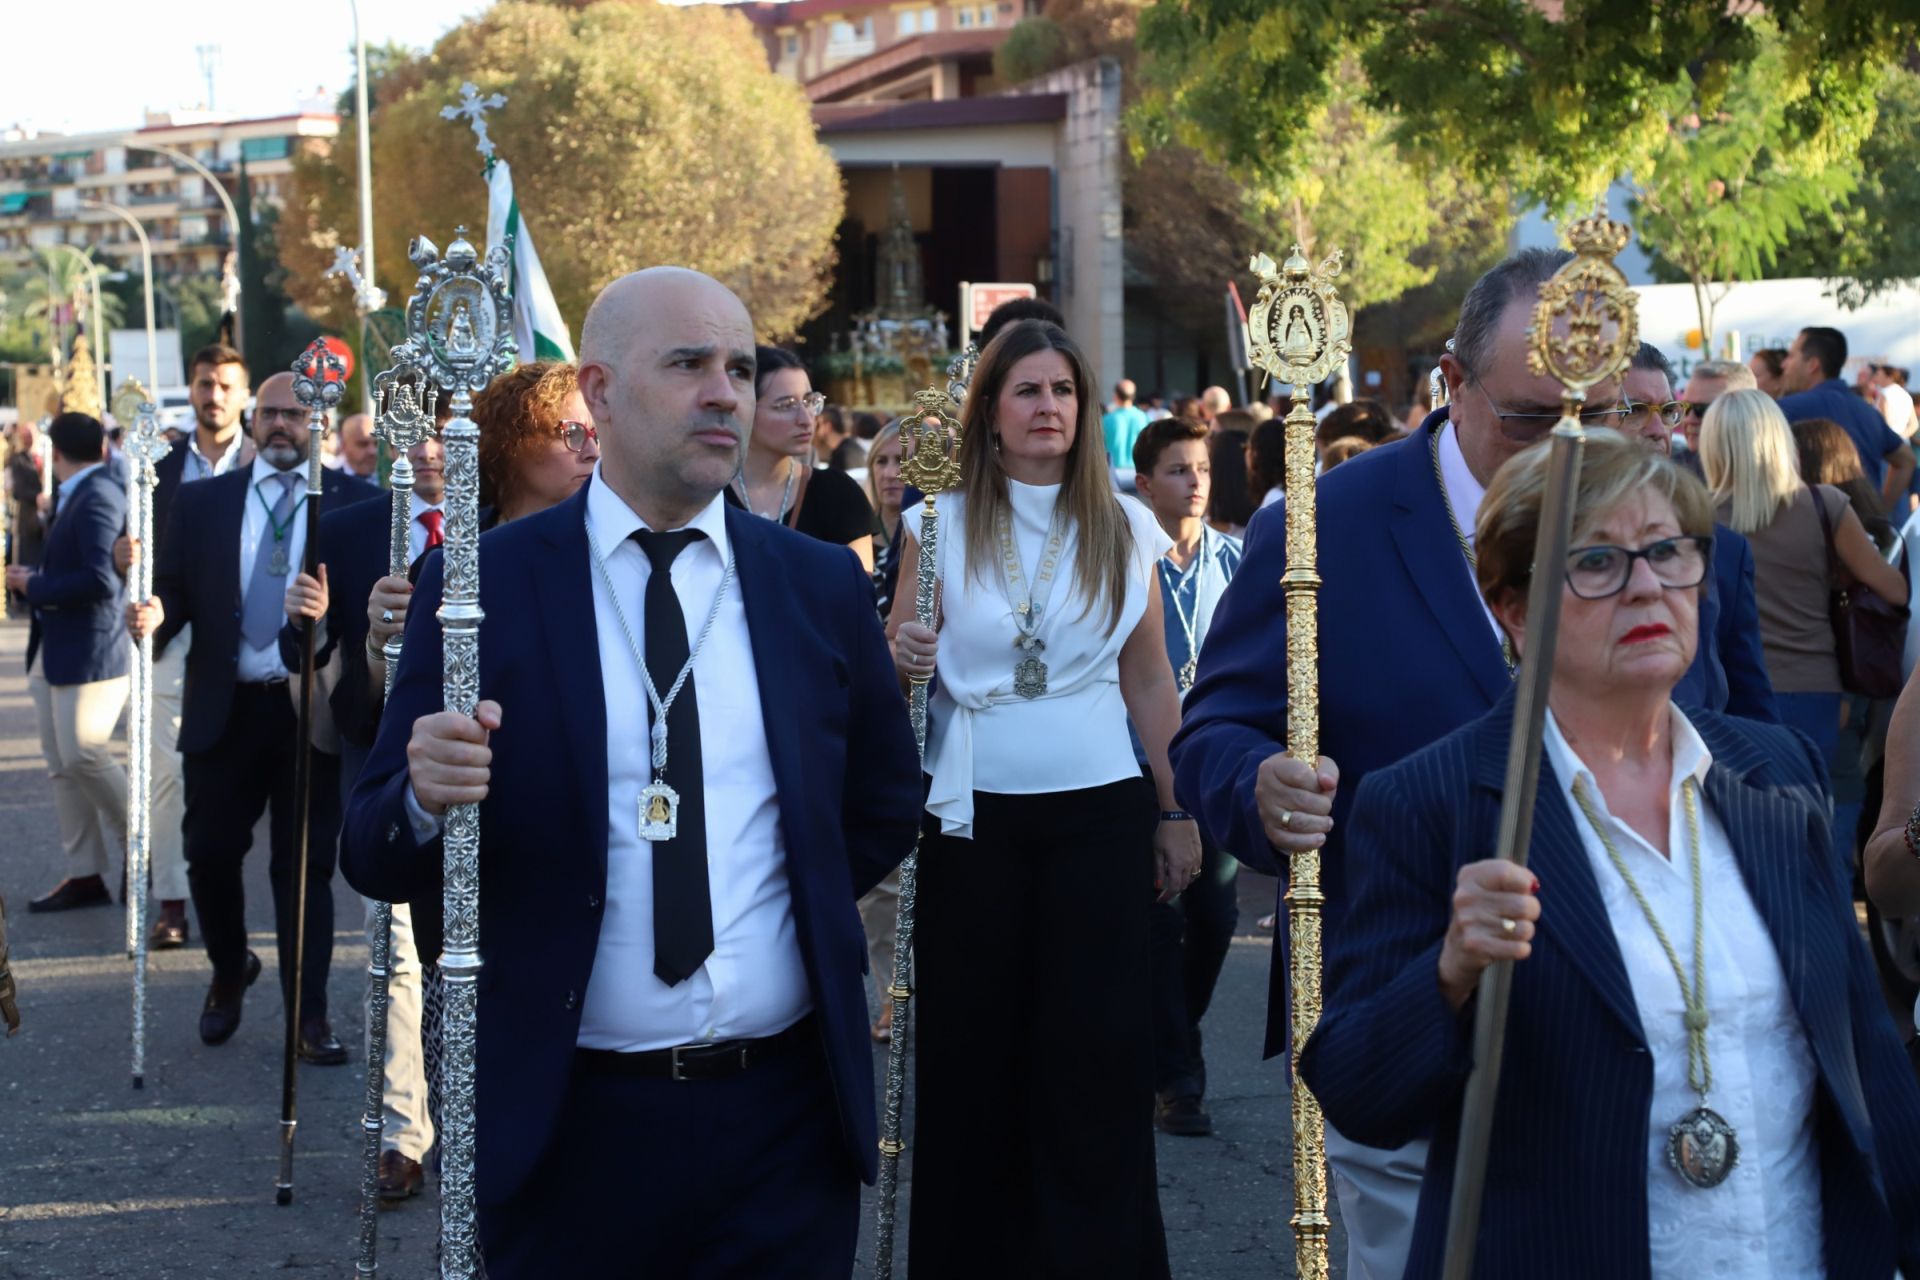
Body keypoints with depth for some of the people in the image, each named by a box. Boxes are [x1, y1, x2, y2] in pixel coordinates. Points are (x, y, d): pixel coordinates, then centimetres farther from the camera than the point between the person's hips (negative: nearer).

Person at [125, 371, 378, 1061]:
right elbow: (173, 590, 6)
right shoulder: (200, 502, 9)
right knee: (209, 854, 7)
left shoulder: (356, 502, 1)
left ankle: (309, 1017, 9)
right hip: (224, 709, 2)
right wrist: (152, 618, -16)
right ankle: (229, 971, 34)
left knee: (305, 866, 2)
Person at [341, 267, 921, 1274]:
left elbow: (883, 810, 19)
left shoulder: (822, 585, 4)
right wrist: (425, 800, -24)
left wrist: (800, 919, 11)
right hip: (567, 1125, -2)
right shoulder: (480, 587, -4)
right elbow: (375, 859, -5)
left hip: (784, 1115, 2)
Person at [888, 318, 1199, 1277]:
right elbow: (894, 661, 6)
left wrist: (1179, 813, 6)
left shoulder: (1122, 526, 3)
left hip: (1100, 812, 0)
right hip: (975, 814, 0)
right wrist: (901, 657, -17)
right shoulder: (941, 524, 1)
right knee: (972, 1045, 4)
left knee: (1099, 1051, 0)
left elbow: (1149, 681, 8)